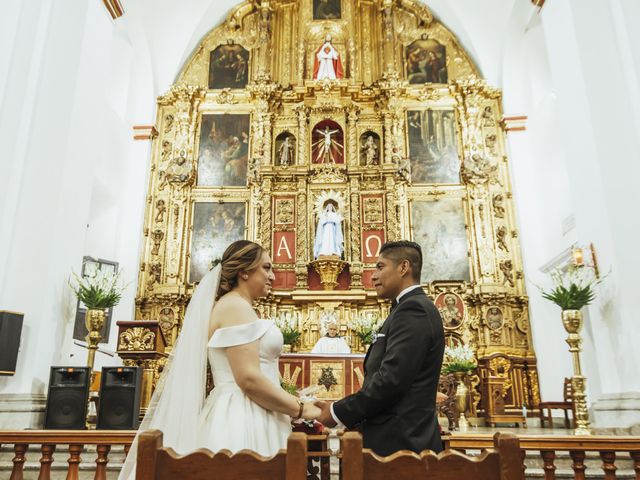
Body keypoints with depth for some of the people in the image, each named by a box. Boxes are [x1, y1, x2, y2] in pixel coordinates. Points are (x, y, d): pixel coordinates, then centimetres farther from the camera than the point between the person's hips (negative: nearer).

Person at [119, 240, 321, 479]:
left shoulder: (229, 306, 19)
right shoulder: (236, 306, -11)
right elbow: (249, 380, -21)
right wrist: (300, 409, -10)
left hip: (240, 419, 10)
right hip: (241, 422, -10)